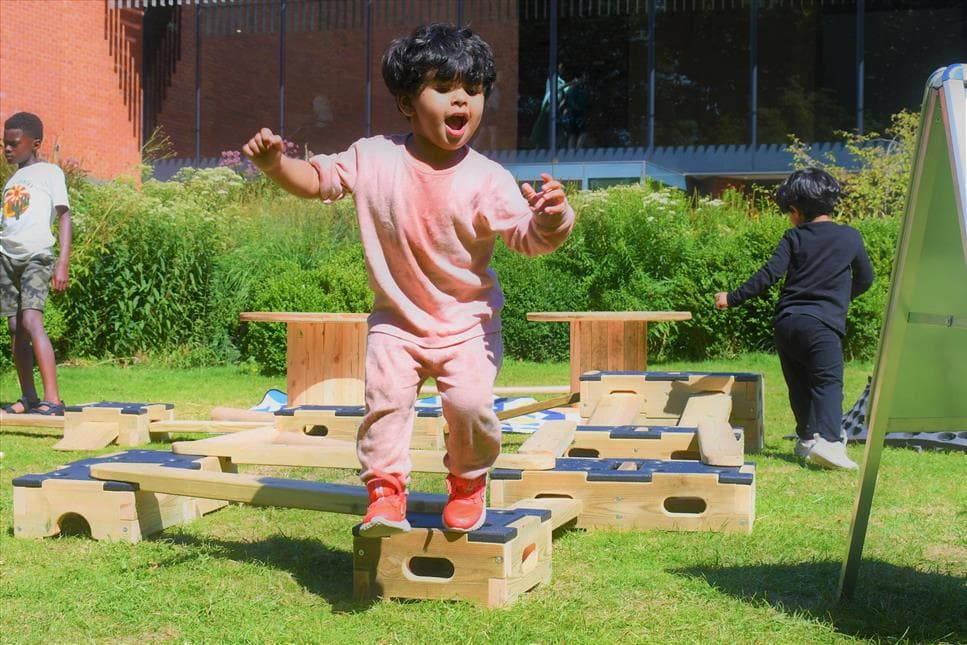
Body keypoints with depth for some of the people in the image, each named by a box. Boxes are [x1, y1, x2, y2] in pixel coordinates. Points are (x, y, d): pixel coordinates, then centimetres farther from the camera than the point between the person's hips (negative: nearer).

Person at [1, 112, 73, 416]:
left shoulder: (49, 172, 2)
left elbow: (64, 217, -5)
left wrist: (63, 263, -14)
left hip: (36, 255, -7)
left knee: (31, 321, -21)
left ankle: (52, 400, -25)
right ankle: (28, 398, 11)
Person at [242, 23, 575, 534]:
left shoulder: (486, 180, -14)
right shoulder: (372, 159, -7)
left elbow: (529, 239, -15)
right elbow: (317, 179, 5)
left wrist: (550, 218, -38)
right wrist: (275, 164, -13)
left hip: (468, 323, -2)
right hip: (397, 320, 2)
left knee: (469, 401, -17)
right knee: (385, 397, -14)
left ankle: (468, 482, 12)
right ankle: (385, 492, 5)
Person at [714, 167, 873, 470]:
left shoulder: (794, 237, 5)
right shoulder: (850, 237, 8)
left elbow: (768, 275, -4)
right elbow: (865, 279, 19)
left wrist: (733, 298, 3)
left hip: (786, 323, 2)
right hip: (823, 324, -2)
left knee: (799, 385, 15)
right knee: (828, 382, -9)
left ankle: (807, 439, 22)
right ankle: (828, 439, -28)